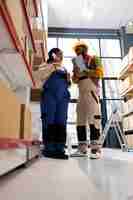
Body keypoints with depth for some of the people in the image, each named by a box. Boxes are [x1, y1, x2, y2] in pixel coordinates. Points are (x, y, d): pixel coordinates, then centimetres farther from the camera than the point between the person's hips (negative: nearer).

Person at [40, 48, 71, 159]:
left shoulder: (64, 69, 28)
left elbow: (67, 85, 28)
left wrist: (68, 79, 7)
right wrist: (51, 67, -5)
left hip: (63, 96, 4)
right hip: (49, 94, -4)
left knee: (61, 122, -5)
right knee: (49, 121, -11)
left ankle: (59, 148, -4)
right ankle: (49, 149, -10)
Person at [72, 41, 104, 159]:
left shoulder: (94, 59, 12)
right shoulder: (77, 63, 25)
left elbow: (99, 72, -3)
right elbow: (75, 80, 18)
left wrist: (85, 71, -6)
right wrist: (76, 74, -2)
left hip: (91, 90, -5)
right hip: (81, 92, 6)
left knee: (93, 117, -15)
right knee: (80, 119, -2)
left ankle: (95, 148, -17)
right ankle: (82, 148, -1)